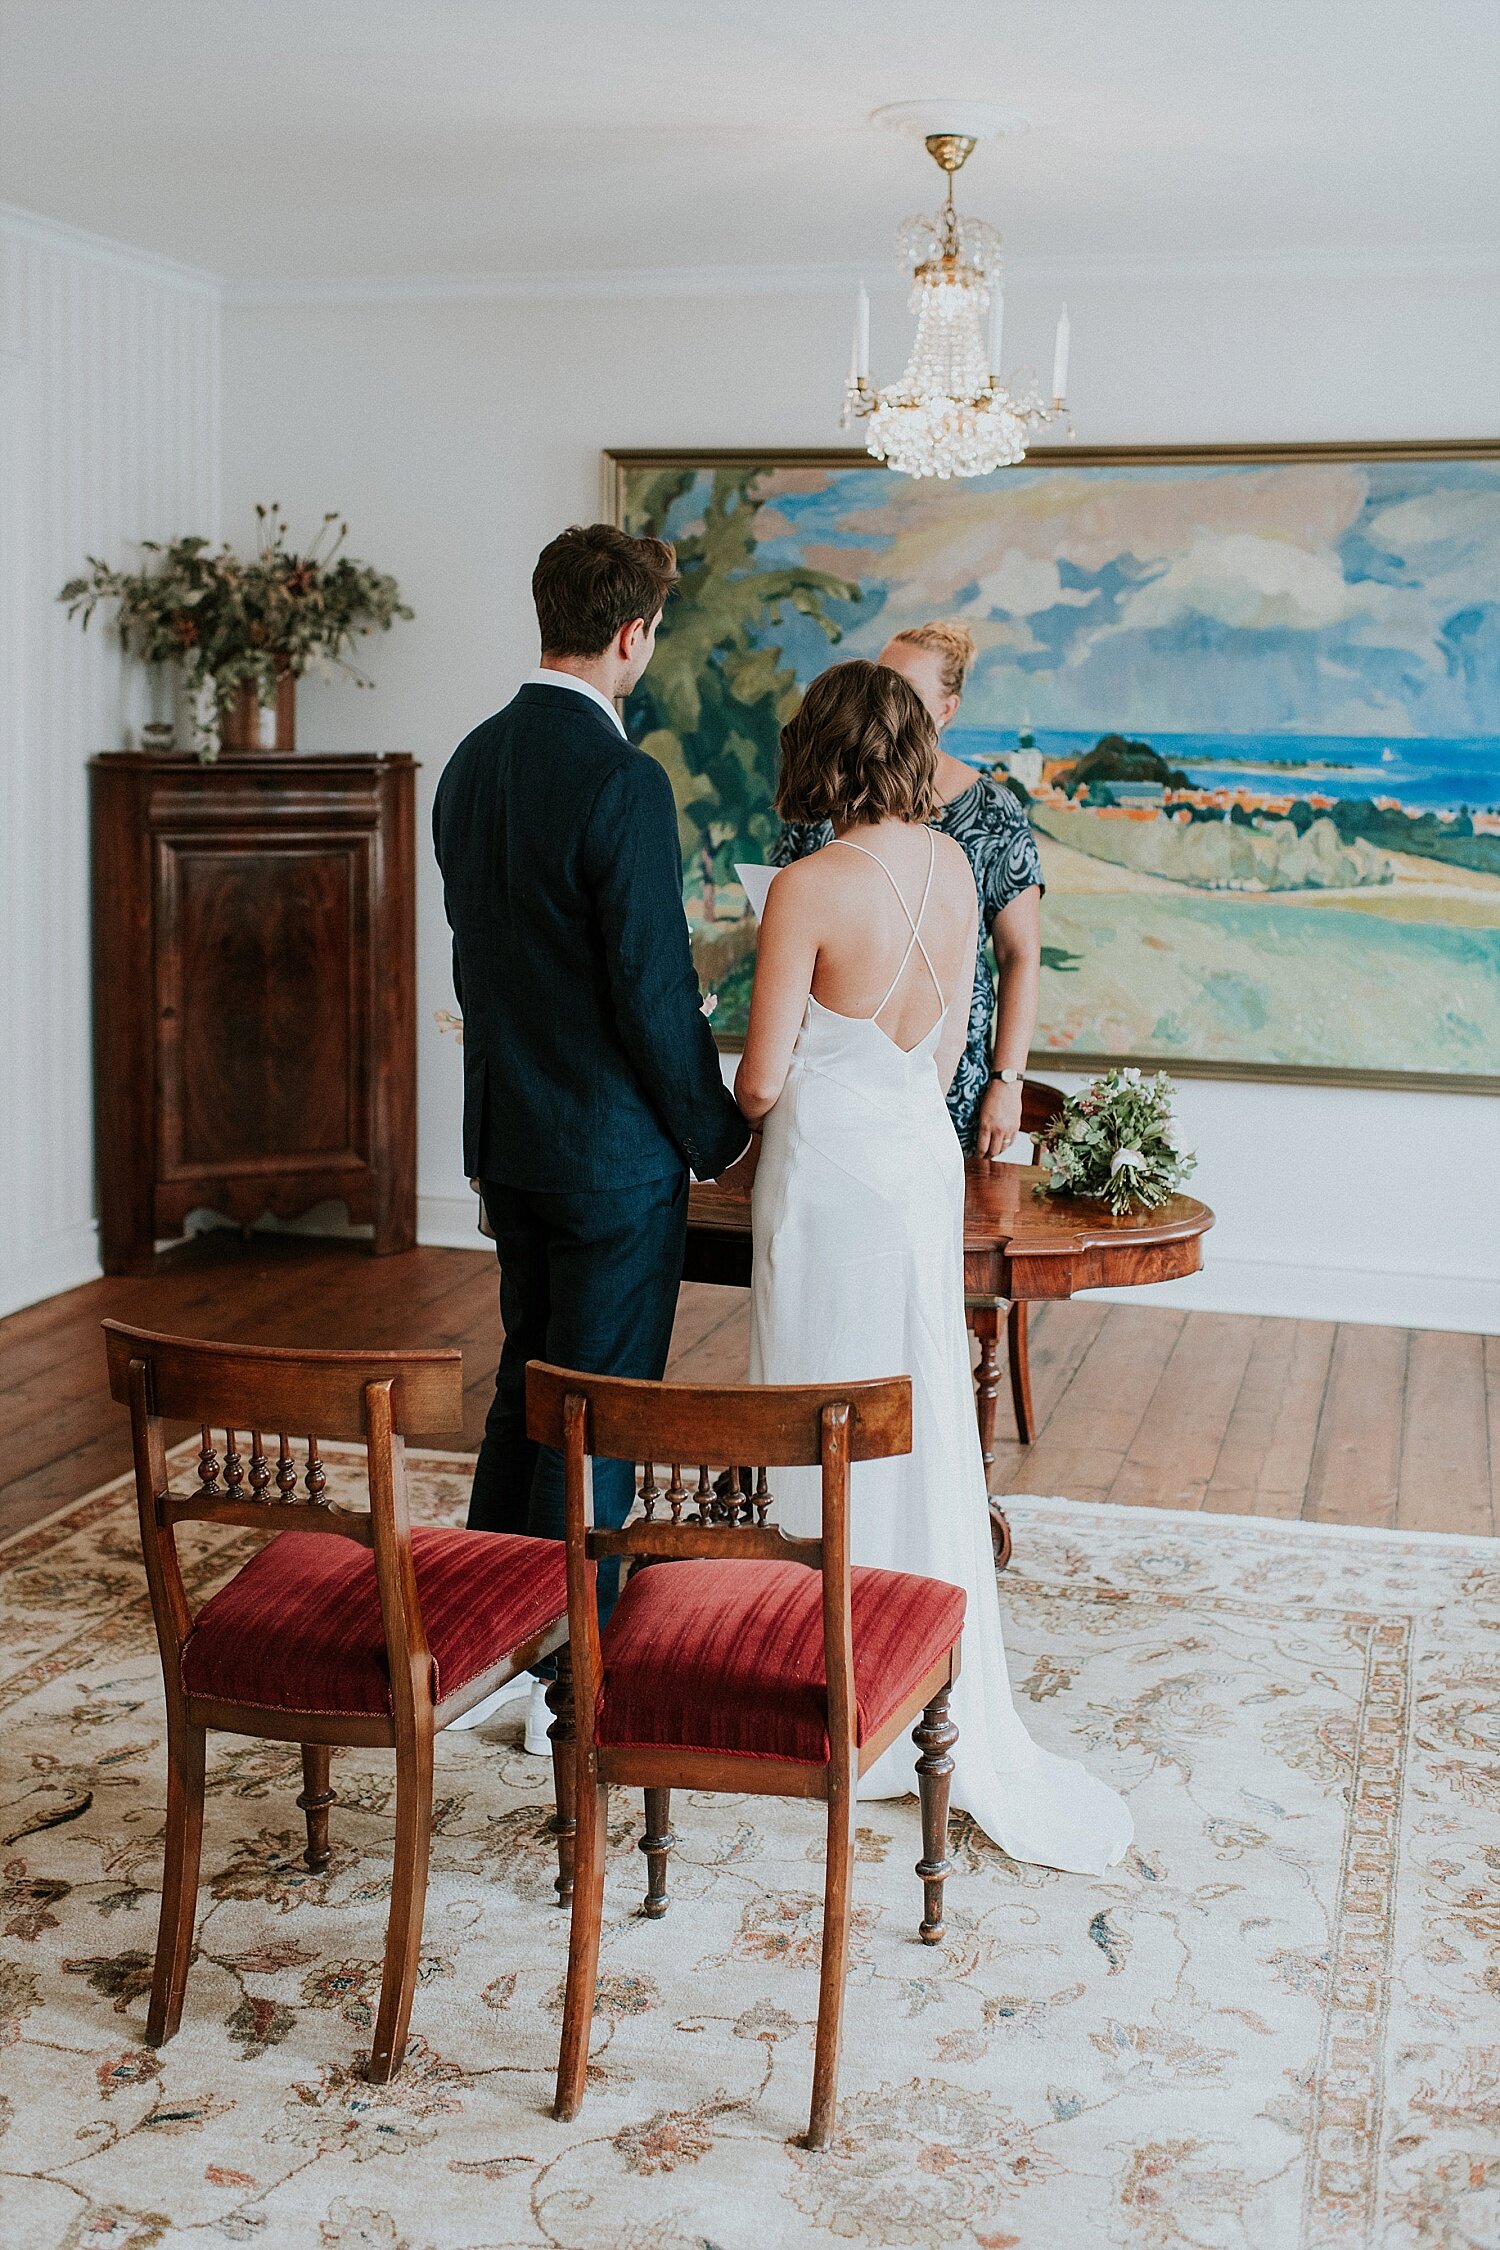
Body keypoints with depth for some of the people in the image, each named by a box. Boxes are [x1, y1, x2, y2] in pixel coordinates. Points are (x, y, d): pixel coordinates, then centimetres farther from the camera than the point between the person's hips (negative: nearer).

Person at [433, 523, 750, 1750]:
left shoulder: (472, 763, 6)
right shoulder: (621, 782, -20)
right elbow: (655, 992, -20)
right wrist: (719, 1131, -7)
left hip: (508, 1138, 8)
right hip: (615, 1146, -8)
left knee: (527, 1383, 20)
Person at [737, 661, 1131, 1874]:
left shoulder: (812, 886, -18)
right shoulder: (952, 864, 2)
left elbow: (763, 1078, -14)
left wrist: (744, 1114, 8)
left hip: (830, 1170, -6)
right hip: (926, 1157, 6)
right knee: (924, 1424, 14)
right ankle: (950, 1706, 24)